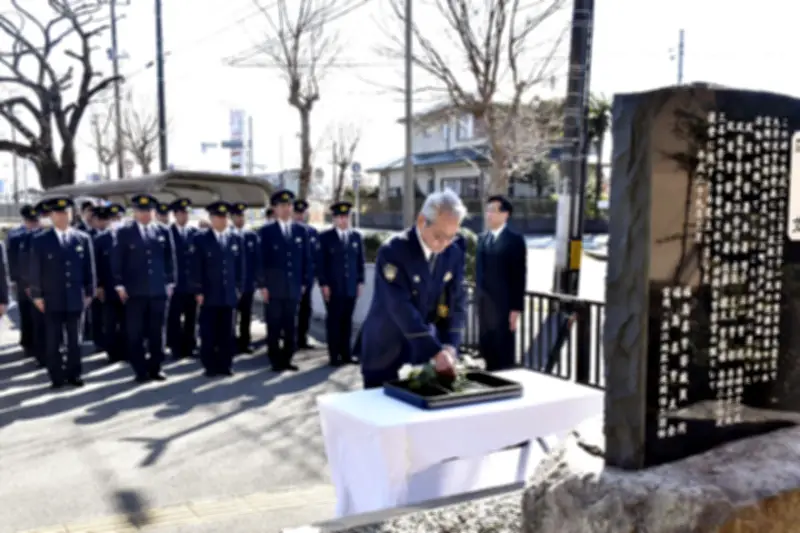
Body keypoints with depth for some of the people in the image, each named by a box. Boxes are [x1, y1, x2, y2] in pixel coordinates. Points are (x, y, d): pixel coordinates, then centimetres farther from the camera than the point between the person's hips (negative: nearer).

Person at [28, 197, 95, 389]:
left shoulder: (83, 239, 5)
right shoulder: (40, 240, 0)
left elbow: (89, 268, 7)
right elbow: (35, 270, 0)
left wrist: (89, 292, 4)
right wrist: (37, 295, -4)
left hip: (76, 298, 2)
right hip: (52, 299, -1)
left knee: (75, 339, 7)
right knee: (53, 340, 4)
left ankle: (74, 374, 16)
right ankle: (56, 377, 11)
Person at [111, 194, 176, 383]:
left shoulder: (163, 231, 8)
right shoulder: (124, 232, 0)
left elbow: (169, 259, 11)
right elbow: (117, 260, -1)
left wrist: (170, 282, 6)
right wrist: (120, 285, -7)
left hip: (158, 290, 2)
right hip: (134, 291, -2)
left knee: (157, 332, 7)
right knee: (135, 333, 2)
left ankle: (155, 368, 17)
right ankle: (140, 370, 9)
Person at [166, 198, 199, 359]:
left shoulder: (195, 232, 7)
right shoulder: (168, 233, -1)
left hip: (192, 282, 3)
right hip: (175, 282, -3)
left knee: (191, 317, 8)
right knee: (174, 317, -1)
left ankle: (189, 347, 16)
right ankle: (176, 348, 6)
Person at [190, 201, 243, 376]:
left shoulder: (236, 239, 10)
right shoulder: (200, 239, 0)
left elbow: (239, 266, 12)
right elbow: (196, 267, -4)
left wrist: (238, 288, 7)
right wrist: (198, 291, -9)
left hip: (229, 294, 3)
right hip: (209, 294, -3)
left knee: (227, 332, 6)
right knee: (208, 332, 2)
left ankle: (225, 365, 13)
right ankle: (210, 366, 9)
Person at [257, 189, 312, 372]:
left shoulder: (301, 231, 9)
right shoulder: (266, 231, 0)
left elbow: (306, 259, 10)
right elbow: (261, 260, -2)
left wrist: (304, 282, 5)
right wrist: (262, 285, -7)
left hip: (294, 287, 3)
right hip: (273, 287, -3)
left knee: (290, 326, 5)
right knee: (274, 326, 2)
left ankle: (287, 359, 13)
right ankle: (275, 361, 9)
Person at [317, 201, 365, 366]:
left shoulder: (356, 236, 12)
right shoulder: (325, 237, 0)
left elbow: (360, 261, 13)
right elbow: (320, 262, -3)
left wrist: (360, 282, 7)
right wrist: (323, 284, -9)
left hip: (351, 287, 3)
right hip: (333, 287, -3)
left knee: (347, 321, 5)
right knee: (333, 321, -1)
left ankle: (346, 354, 11)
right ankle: (334, 356, 3)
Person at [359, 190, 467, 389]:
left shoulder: (454, 254, -4)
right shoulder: (392, 252, -22)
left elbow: (456, 303, -1)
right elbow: (401, 307, -28)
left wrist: (449, 345, -17)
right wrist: (435, 351, -32)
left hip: (423, 350, 5)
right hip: (384, 352, -5)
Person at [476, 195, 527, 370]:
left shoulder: (515, 240, -7)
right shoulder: (482, 239, 13)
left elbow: (519, 276, -10)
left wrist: (516, 308, -14)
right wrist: (478, 300, 10)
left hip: (503, 306, -6)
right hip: (484, 306, 6)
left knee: (504, 353, 2)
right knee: (486, 350, 11)